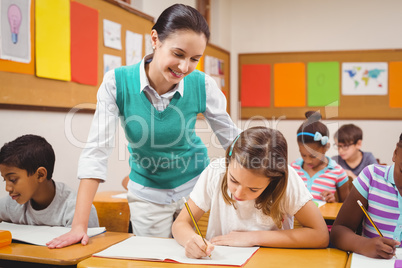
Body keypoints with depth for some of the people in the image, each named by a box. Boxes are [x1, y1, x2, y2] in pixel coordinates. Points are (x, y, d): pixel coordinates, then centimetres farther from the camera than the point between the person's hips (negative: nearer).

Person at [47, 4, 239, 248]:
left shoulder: (203, 86, -17)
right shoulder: (117, 83, -20)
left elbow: (234, 140, -6)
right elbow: (96, 151, -21)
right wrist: (79, 226, -25)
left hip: (197, 186, 1)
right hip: (148, 193, 0)